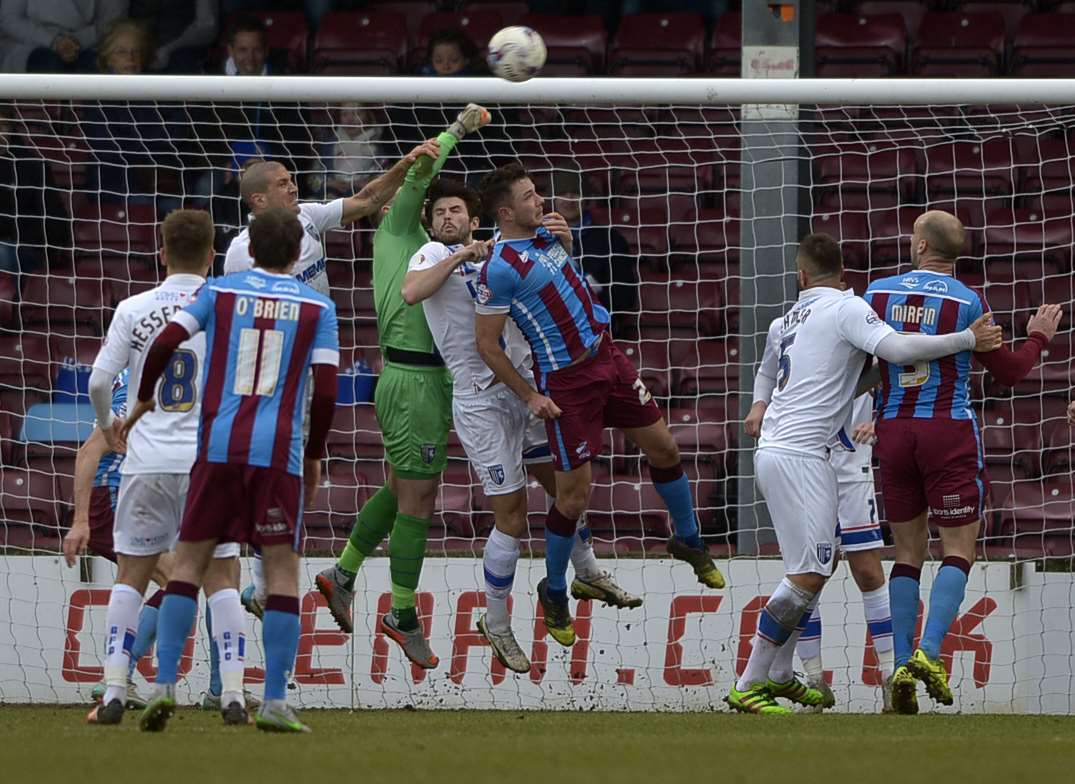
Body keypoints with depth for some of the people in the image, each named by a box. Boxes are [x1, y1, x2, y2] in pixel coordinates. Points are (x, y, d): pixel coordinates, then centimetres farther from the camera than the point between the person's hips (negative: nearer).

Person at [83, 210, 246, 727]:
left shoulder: (134, 310, 1)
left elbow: (99, 382, -2)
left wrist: (107, 425, 18)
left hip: (148, 459, 1)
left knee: (132, 576, 9)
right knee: (221, 577, 5)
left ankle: (113, 695, 2)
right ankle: (233, 696, -4)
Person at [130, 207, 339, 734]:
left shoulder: (221, 291, 8)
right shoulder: (316, 306, 6)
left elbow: (166, 343, -2)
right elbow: (325, 390, -1)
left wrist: (144, 399, 15)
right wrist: (314, 456, 11)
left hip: (218, 446, 1)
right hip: (279, 450, -1)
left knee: (189, 562, 9)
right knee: (282, 569, 2)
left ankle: (164, 686, -3)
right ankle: (275, 703, -5)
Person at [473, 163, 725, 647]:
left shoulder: (547, 232, 3)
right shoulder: (500, 269, -21)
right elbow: (486, 343, -16)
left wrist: (566, 240, 3)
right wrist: (530, 396, -12)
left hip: (607, 355, 8)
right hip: (566, 380, -8)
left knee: (663, 448, 16)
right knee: (574, 495, -2)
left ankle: (688, 541, 38)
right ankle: (554, 592, 18)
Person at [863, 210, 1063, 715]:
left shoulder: (877, 294, 2)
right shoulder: (967, 302, -6)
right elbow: (1008, 371, 1)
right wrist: (1038, 337, 19)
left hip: (894, 431, 3)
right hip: (950, 433, -3)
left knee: (908, 553, 10)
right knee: (958, 548, 0)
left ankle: (902, 665, 0)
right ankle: (929, 653, -18)